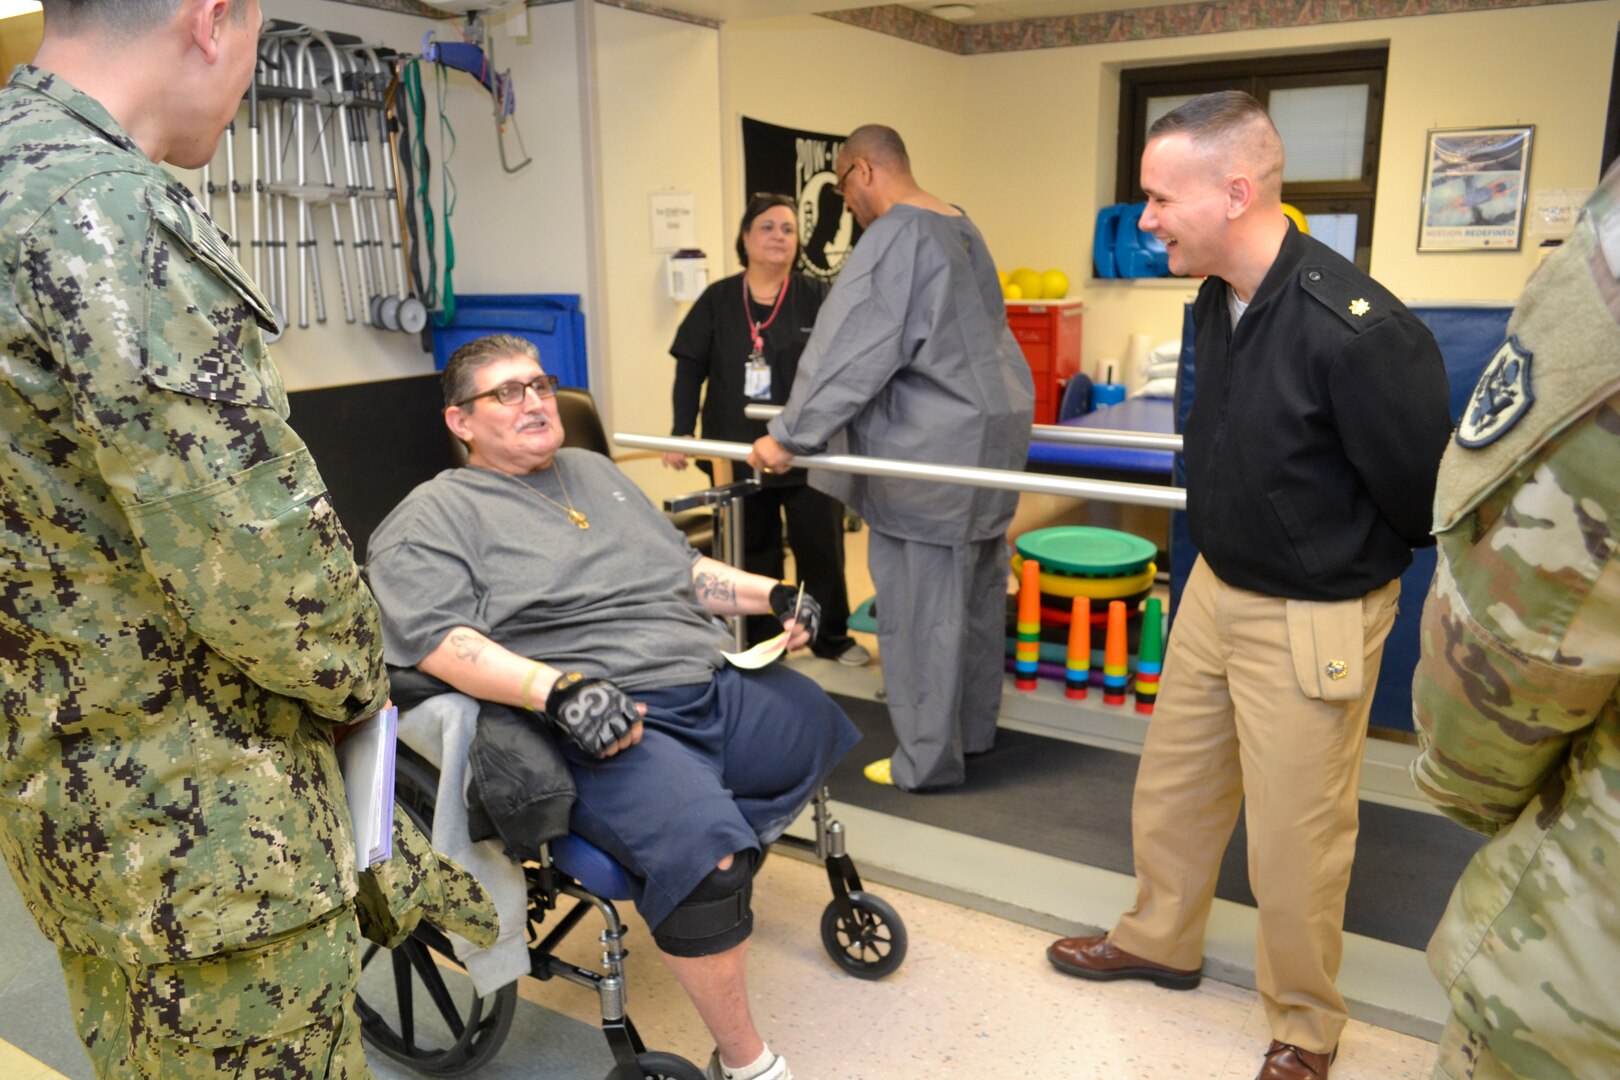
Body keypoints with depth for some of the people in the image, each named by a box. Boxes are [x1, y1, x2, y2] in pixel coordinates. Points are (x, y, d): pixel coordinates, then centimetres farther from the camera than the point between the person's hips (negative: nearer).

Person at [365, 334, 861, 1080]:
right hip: (599, 729, -8)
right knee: (700, 847, -31)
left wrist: (774, 595, 13)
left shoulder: (592, 470, 22)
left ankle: (717, 879, 24)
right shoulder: (434, 515, 0)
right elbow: (437, 639, -15)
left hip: (714, 684, 9)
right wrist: (561, 691, -29)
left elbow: (682, 569, 27)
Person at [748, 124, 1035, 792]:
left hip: (931, 448, -10)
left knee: (922, 603, -2)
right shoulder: (962, 228, 15)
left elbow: (848, 348, -20)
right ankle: (973, 727, 29)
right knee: (977, 587, 16)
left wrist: (790, 435, -18)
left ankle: (928, 758, 8)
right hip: (994, 428, 10)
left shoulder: (894, 237, -14)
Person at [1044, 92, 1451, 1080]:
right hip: (1216, 589, 8)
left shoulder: (1356, 329, -28)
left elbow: (1430, 498, -17)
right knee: (1171, 785, 21)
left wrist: (1340, 556, -2)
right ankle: (1160, 941, 46)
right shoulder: (1219, 300, -3)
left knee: (1293, 841, 8)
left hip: (1313, 619, -7)